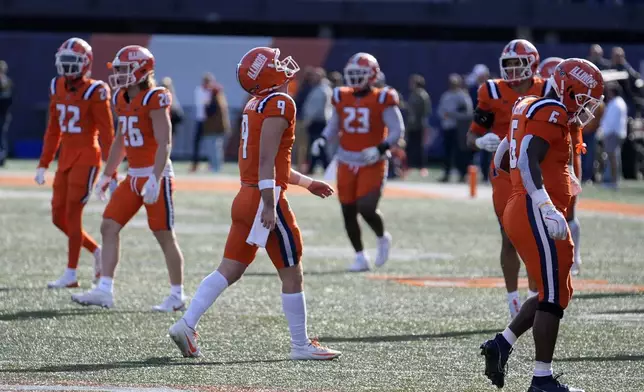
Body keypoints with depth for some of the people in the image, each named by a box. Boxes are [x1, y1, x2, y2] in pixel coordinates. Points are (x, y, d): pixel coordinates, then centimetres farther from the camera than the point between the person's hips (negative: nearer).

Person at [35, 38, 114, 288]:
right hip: (66, 158, 7)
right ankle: (96, 251, 25)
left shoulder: (94, 93, -13)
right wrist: (43, 164, 17)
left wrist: (111, 173, -13)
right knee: (59, 217, 6)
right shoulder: (57, 88, 7)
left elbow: (107, 135, -11)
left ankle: (71, 275, 0)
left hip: (86, 158, -7)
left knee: (72, 214, -7)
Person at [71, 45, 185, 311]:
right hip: (133, 177, 8)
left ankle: (177, 296, 11)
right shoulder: (122, 100, 10)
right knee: (109, 227, 2)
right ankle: (105, 291, 2)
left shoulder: (155, 99, -15)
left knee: (164, 236, -1)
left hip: (156, 175, -8)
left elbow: (164, 144, -20)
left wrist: (155, 179, -27)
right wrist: (106, 176, 22)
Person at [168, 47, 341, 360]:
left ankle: (187, 325, 0)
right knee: (292, 275, 2)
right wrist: (270, 205, -22)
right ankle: (300, 345, 8)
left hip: (246, 197, 9)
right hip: (265, 199, -9)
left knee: (228, 271, 8)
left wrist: (306, 183, 31)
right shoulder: (279, 104, -12)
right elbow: (267, 160, -19)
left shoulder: (256, 105, 16)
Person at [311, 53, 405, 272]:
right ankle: (360, 257, 17)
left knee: (366, 209, -15)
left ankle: (382, 239, 16)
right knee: (348, 212, 4)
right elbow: (334, 126, 18)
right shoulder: (342, 98, 5)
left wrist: (380, 149, -22)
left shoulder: (382, 101, -9)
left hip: (372, 164, -5)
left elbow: (397, 130, -7)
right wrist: (322, 140, -2)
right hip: (347, 163, 5)